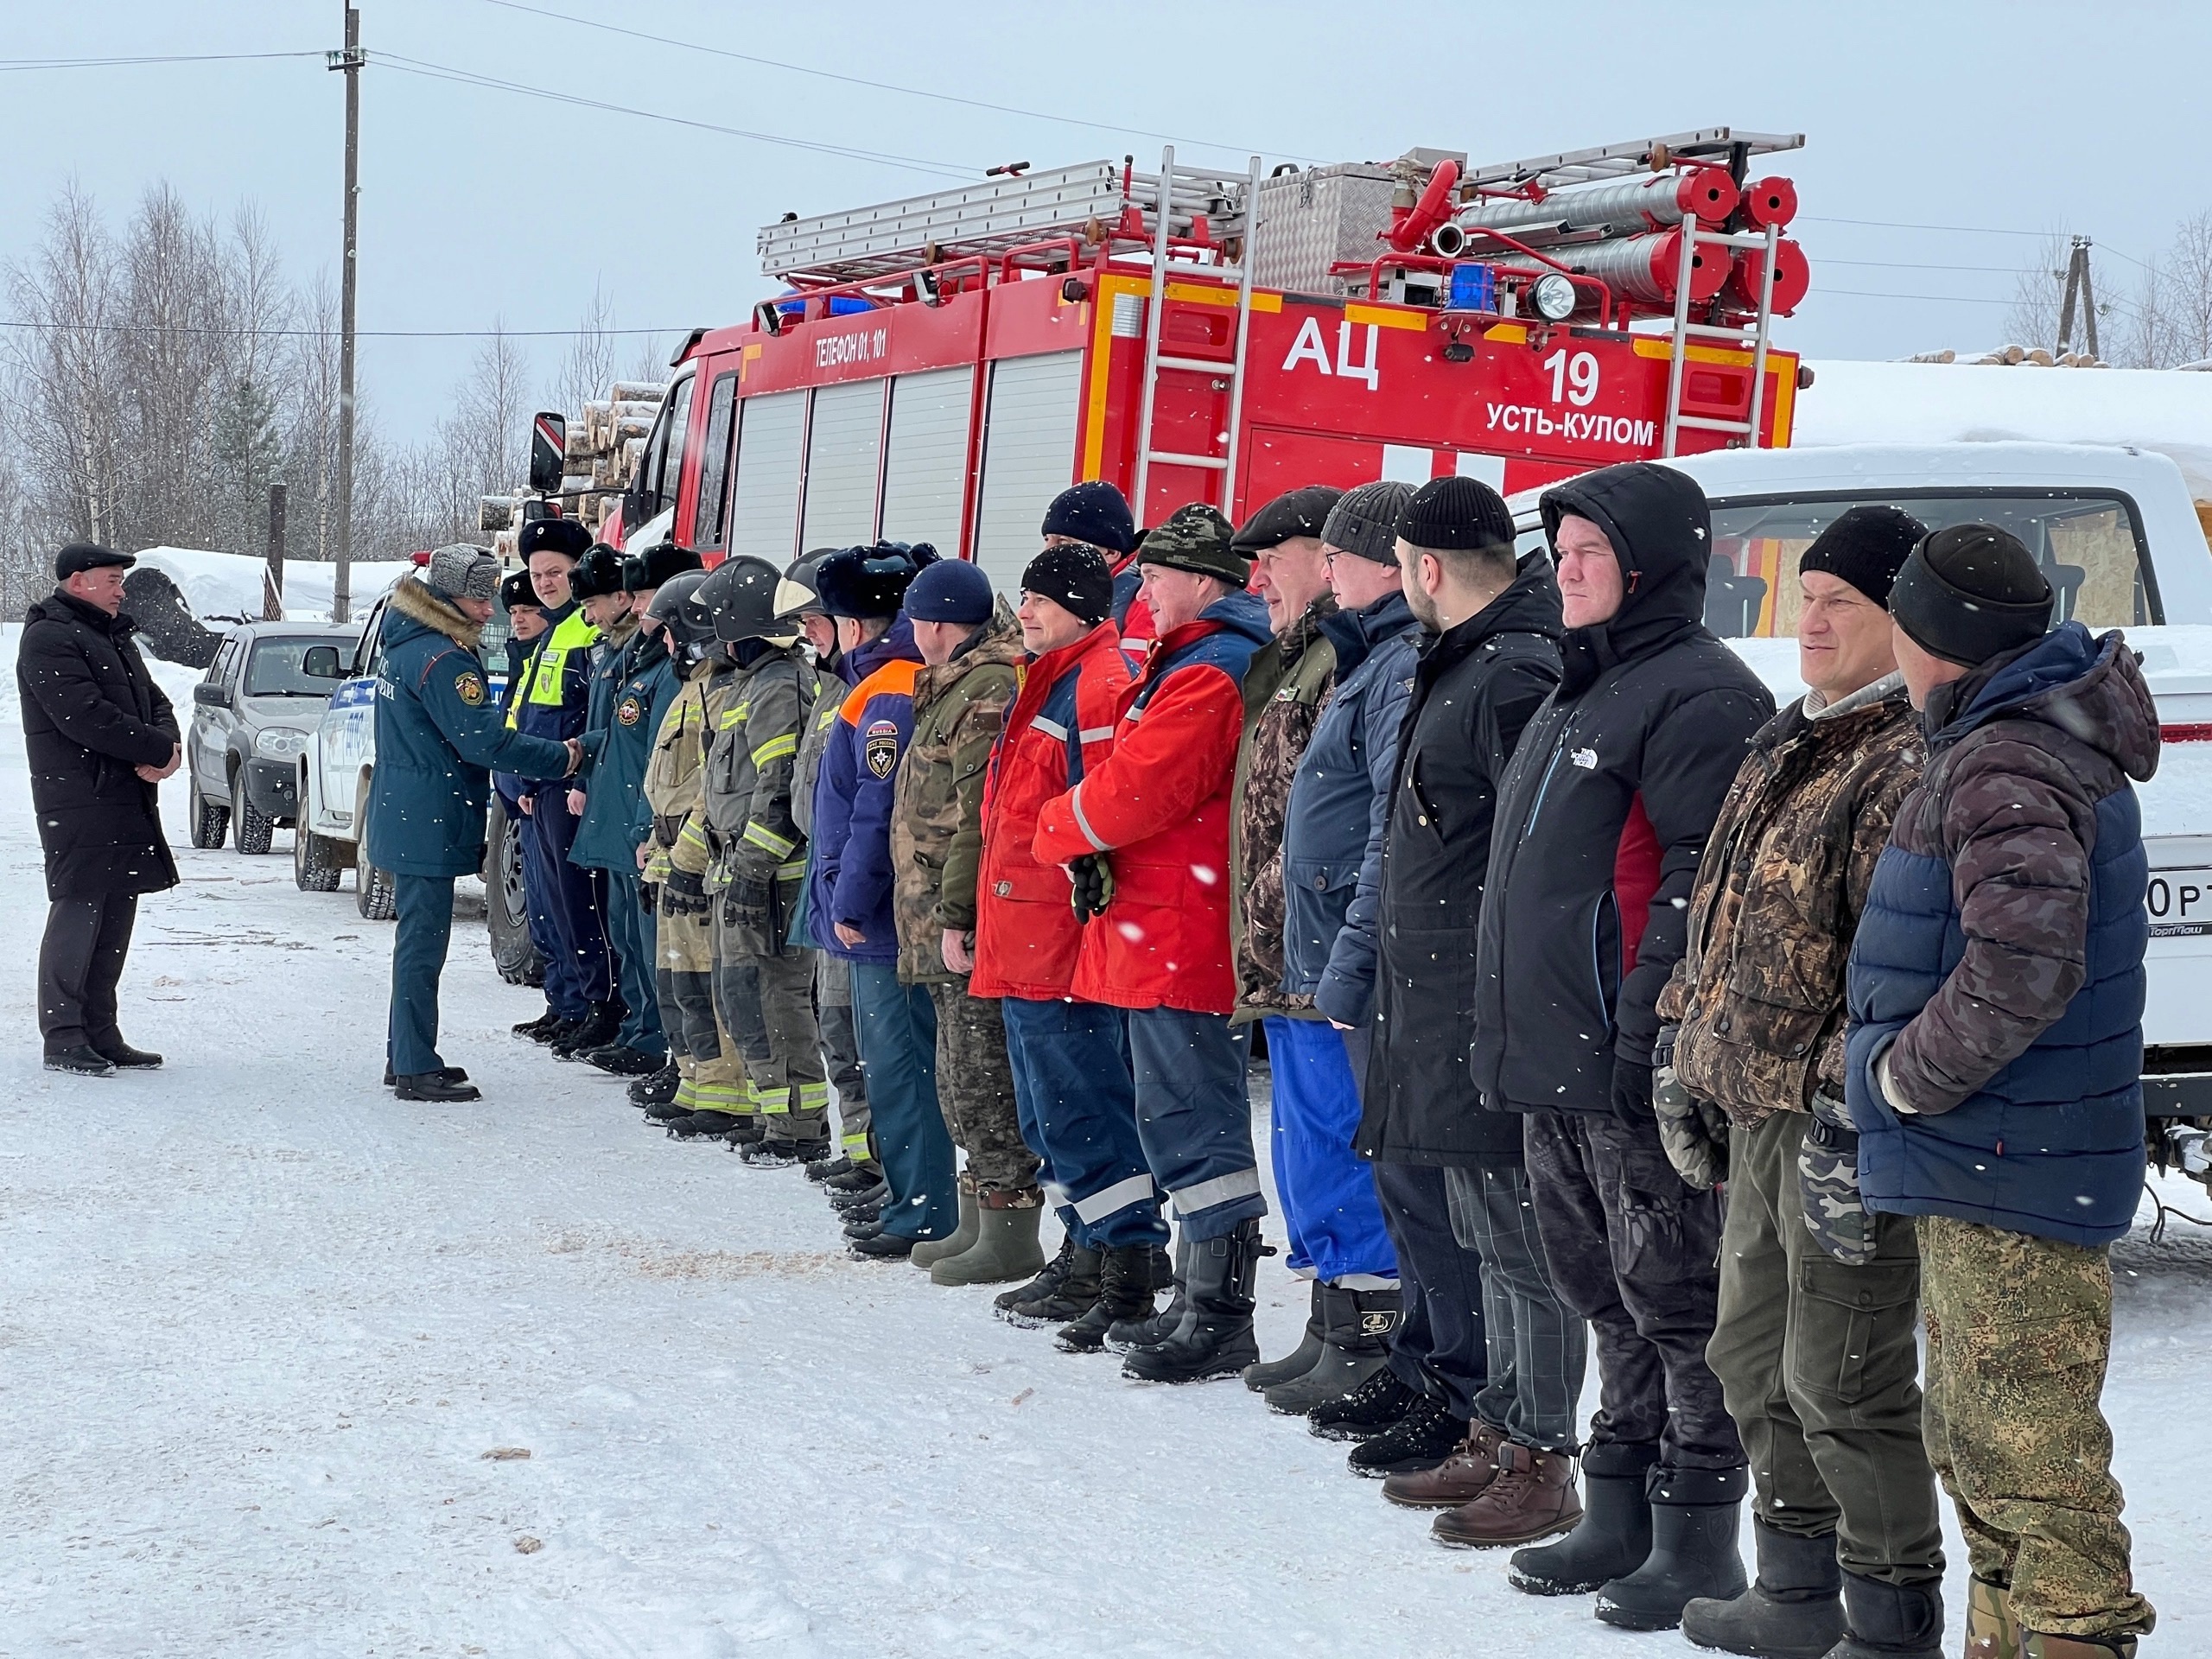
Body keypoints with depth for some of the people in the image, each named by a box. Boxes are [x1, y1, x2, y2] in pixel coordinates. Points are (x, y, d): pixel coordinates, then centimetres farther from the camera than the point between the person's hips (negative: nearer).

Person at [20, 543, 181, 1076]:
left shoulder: (113, 637, 21)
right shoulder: (49, 639, -10)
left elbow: (154, 703, 20)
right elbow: (85, 717, -20)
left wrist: (166, 746, -3)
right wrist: (159, 750, -14)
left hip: (128, 801, 9)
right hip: (79, 805, -9)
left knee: (115, 917, 10)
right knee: (77, 913, -8)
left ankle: (100, 1033, 16)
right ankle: (63, 1039, -4)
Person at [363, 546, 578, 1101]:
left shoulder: (408, 645, 15)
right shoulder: (442, 660, -19)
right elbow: (484, 741, -23)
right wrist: (563, 758, -15)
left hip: (405, 820, 11)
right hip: (428, 825, -11)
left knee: (418, 939, 17)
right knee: (423, 941, -7)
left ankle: (408, 1058, 25)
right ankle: (416, 1070, -4)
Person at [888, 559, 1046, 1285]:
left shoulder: (988, 693, -16)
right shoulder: (954, 687, 19)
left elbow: (979, 817, -22)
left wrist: (956, 914, -22)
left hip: (971, 923, -11)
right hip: (944, 915, 11)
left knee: (983, 1072, -7)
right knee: (962, 1073, 16)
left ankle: (1010, 1233, -3)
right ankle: (978, 1221, 25)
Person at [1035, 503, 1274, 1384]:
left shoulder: (1207, 675, -16)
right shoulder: (1188, 663, 19)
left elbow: (1135, 790, -21)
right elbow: (1133, 774, 26)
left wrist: (1059, 828, -3)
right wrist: (1089, 843, 10)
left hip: (1176, 937, -11)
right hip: (1159, 932, 11)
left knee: (1190, 1121, -9)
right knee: (1178, 1114, 16)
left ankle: (1220, 1319, -7)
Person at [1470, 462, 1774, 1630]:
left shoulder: (1701, 695, -11)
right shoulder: (1577, 699, 21)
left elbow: (1701, 882, -19)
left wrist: (1645, 1030, -24)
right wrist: (1508, 1037, 22)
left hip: (1634, 1065, -10)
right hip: (1556, 1062, 10)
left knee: (1677, 1298, -3)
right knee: (1611, 1299, 16)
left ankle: (1698, 1535, 4)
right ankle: (1619, 1515, 24)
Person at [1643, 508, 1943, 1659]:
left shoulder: (1911, 767, -15)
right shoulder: (1786, 750, 16)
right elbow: (1719, 917, 23)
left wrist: (1851, 1108, -25)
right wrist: (1684, 1059, 20)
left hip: (1838, 1126, -10)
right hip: (1752, 1109, 10)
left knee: (1842, 1381, -4)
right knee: (1754, 1357, 17)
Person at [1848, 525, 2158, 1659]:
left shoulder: (2003, 767, -21)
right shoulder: (2048, 737, 13)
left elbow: (2024, 965, -35)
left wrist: (1904, 1073, -20)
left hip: (2008, 1181, -11)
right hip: (1983, 1173, 11)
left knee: (2025, 1457, -5)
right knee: (1976, 1443, 22)